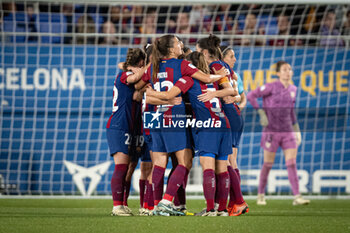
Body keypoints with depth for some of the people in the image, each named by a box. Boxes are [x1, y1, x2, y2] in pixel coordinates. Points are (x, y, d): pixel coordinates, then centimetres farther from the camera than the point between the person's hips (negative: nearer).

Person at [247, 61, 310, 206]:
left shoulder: (293, 89, 9)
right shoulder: (271, 87, -8)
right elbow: (250, 96, -8)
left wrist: (296, 129, 18)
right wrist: (261, 112, -13)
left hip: (288, 131, 4)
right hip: (272, 131, -4)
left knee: (292, 163, -6)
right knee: (268, 164, 4)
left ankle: (297, 197, -11)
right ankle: (261, 195, 19)